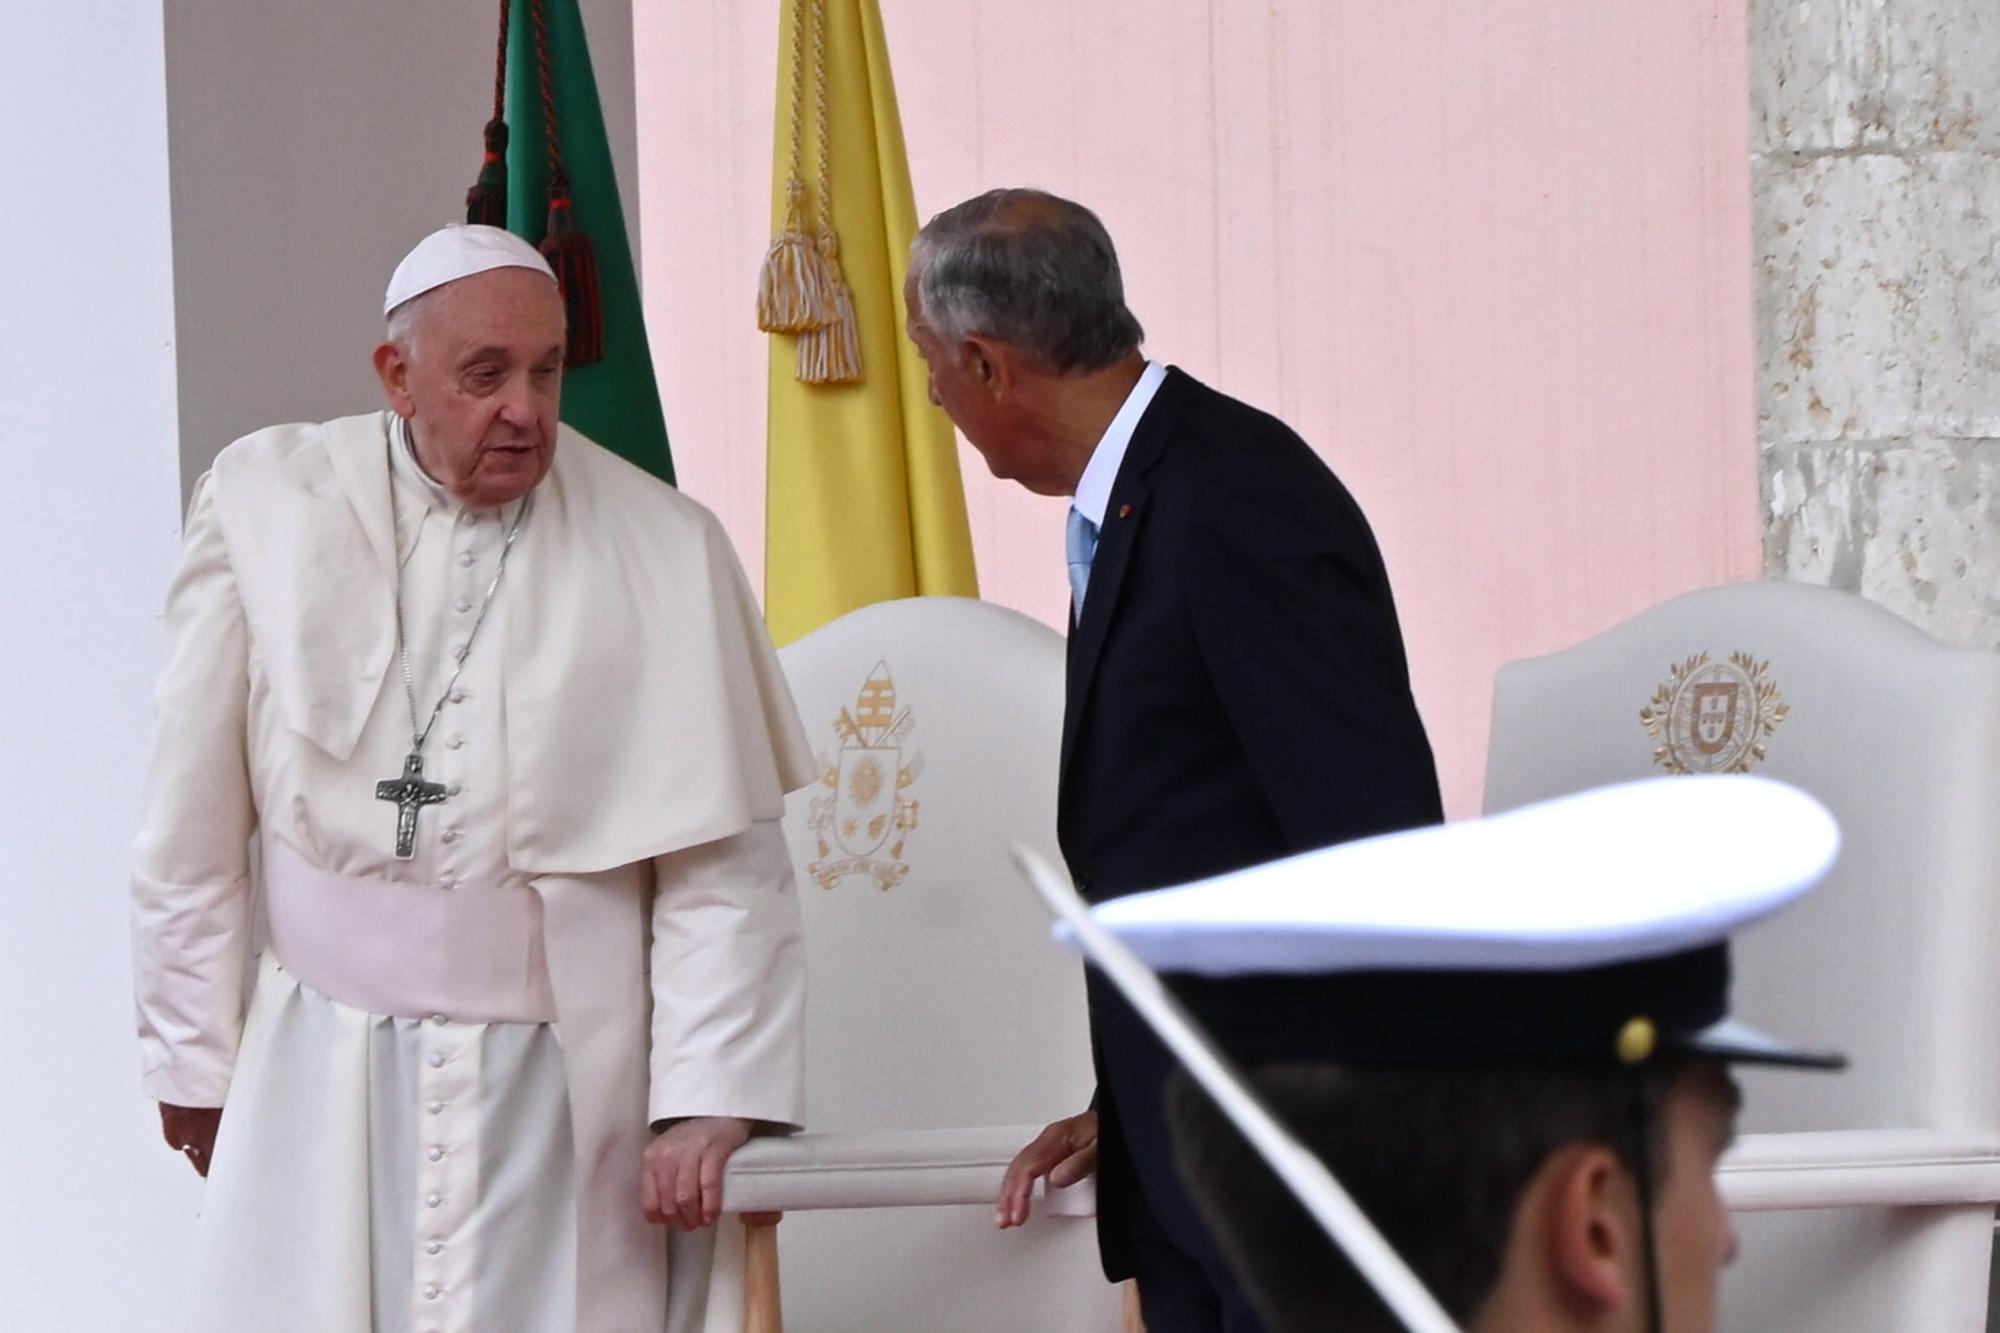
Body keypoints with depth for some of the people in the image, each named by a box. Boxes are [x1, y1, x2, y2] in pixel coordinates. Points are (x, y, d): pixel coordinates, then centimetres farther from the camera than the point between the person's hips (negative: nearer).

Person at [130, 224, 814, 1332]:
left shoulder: (662, 551, -4)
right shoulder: (269, 503, -1)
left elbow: (723, 873, -5)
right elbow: (193, 822, 4)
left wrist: (708, 1103, -11)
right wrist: (191, 1058, 7)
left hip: (556, 1073, -1)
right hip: (319, 1071, 1)